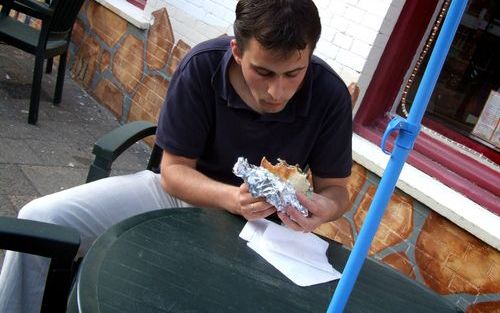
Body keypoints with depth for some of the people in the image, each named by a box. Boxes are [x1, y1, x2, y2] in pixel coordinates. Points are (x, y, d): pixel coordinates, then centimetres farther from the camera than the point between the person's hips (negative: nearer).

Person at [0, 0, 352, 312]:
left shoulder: (330, 95, -18)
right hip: (181, 191, 1)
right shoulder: (203, 66, -20)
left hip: (260, 223, 0)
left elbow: (336, 188, -6)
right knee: (39, 220, -15)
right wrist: (231, 197, -33)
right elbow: (174, 169, -13)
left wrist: (324, 207, -31)